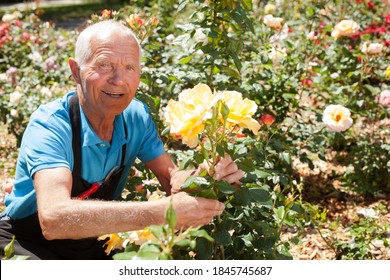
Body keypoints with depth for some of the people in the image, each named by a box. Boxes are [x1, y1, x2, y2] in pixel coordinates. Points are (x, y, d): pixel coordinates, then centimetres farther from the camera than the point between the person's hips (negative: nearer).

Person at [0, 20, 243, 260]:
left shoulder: (136, 116, -9)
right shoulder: (50, 125, -28)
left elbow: (171, 178, -7)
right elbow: (53, 218, -43)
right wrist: (162, 212, -49)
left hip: (93, 243, 5)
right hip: (31, 246, -5)